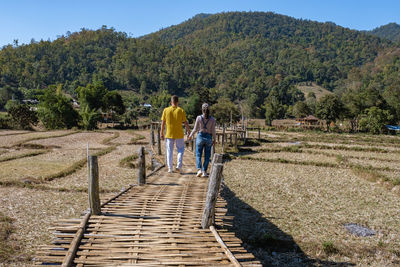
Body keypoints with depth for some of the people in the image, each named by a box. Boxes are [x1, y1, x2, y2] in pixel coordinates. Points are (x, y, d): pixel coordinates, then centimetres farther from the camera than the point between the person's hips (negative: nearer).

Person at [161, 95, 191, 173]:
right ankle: (179, 166, 3)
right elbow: (186, 123, -4)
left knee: (169, 151, 11)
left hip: (169, 134, 1)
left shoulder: (166, 110, -2)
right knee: (181, 150, 14)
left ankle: (170, 168, 14)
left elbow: (163, 123, 1)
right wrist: (189, 132, 7)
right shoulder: (181, 110, -6)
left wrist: (162, 133, 9)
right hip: (179, 134, -1)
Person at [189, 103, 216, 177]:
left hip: (200, 137, -1)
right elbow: (213, 131, -4)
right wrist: (214, 140, 9)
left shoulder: (199, 117, -7)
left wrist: (191, 135, 13)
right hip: (208, 138, 1)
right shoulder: (212, 119, -5)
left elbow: (195, 129, -3)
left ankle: (199, 170, -6)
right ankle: (204, 172, 7)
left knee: (198, 155, 10)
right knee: (207, 156, 10)